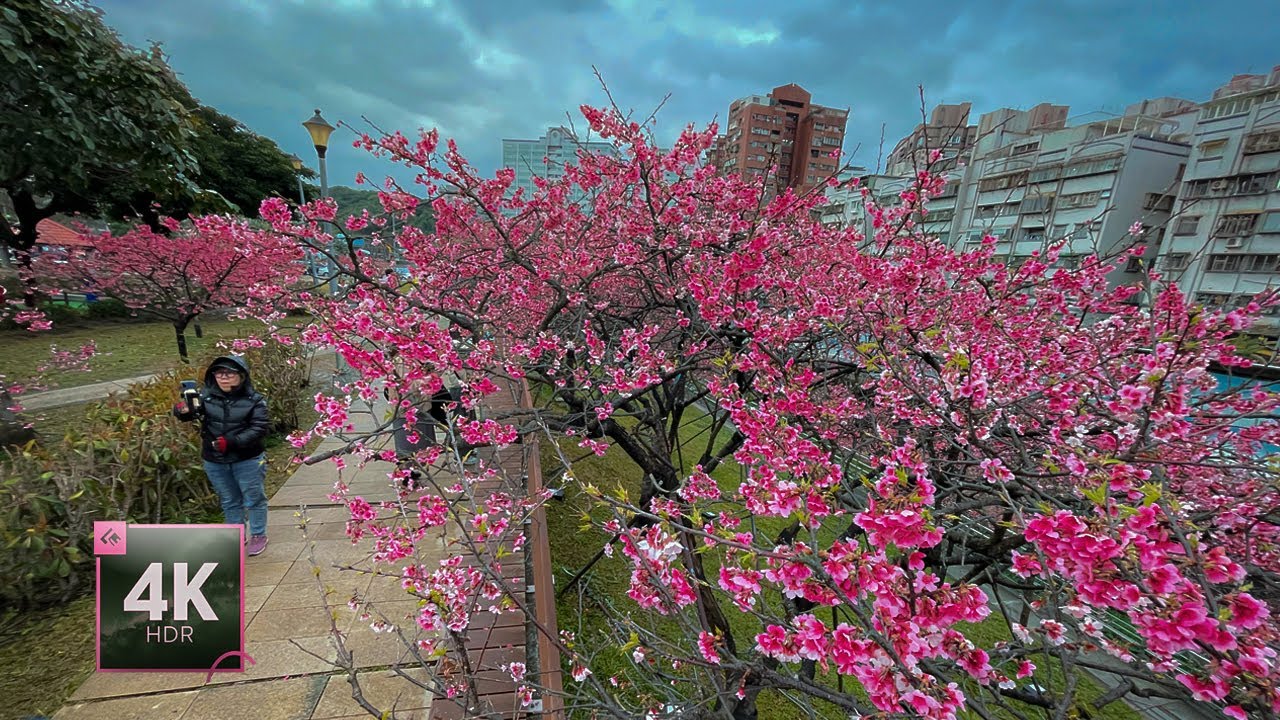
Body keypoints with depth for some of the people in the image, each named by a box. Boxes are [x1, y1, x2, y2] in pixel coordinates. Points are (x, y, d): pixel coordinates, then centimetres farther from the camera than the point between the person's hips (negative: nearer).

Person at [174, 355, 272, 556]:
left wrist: (232, 442, -27)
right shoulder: (206, 396, -3)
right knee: (229, 501, 18)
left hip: (248, 460, -3)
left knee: (254, 499, 8)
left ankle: (258, 535, 25)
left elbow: (260, 428, -17)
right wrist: (183, 410, -35)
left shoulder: (254, 400, -12)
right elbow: (184, 411, -11)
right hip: (214, 462, 4)